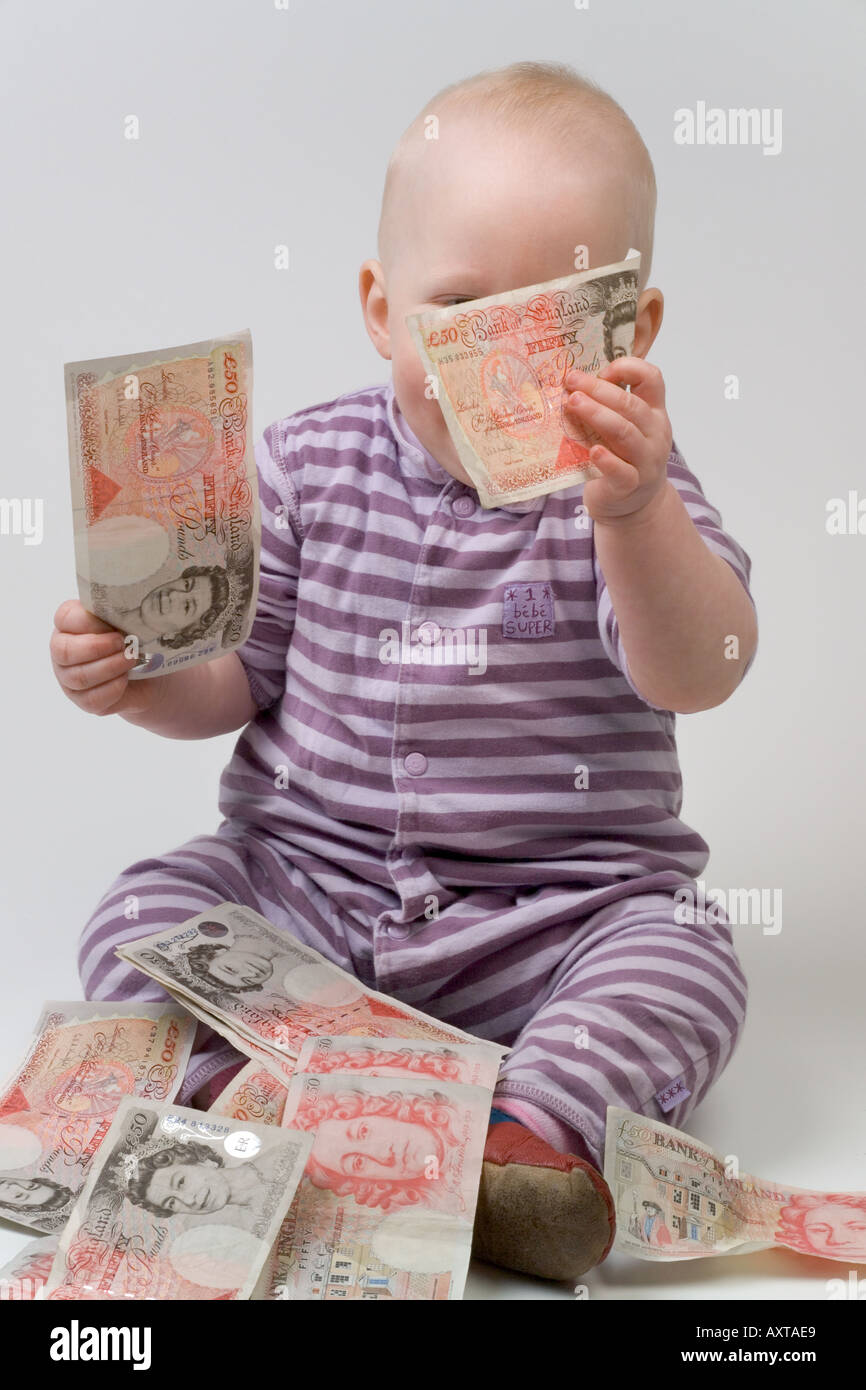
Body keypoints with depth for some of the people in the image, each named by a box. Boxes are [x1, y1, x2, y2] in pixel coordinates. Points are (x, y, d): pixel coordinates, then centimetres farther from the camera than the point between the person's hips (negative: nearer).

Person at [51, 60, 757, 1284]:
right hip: (303, 878, 3)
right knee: (137, 909, -14)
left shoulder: (628, 488, -6)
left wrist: (636, 515, -40)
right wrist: (137, 678, -15)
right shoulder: (308, 467, 0)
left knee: (685, 962, -26)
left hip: (560, 913, -2)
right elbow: (237, 676, 7)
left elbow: (697, 677, -23)